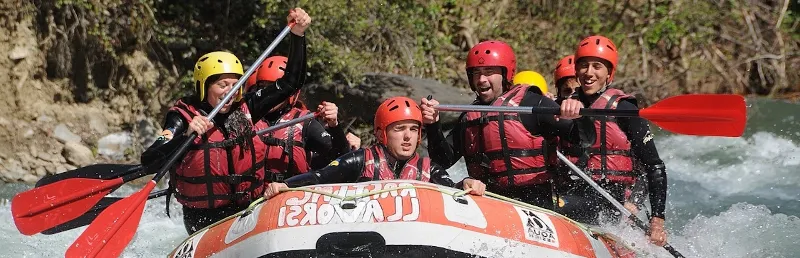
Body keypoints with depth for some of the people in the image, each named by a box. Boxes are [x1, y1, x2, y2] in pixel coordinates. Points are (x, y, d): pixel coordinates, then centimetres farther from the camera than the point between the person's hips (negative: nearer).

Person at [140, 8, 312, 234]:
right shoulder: (183, 118, -8)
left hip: (248, 209, 5)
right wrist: (186, 135, -35)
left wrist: (297, 36, -1)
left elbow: (291, 83, 8)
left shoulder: (243, 110, 5)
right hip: (206, 219, -5)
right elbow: (149, 161, -20)